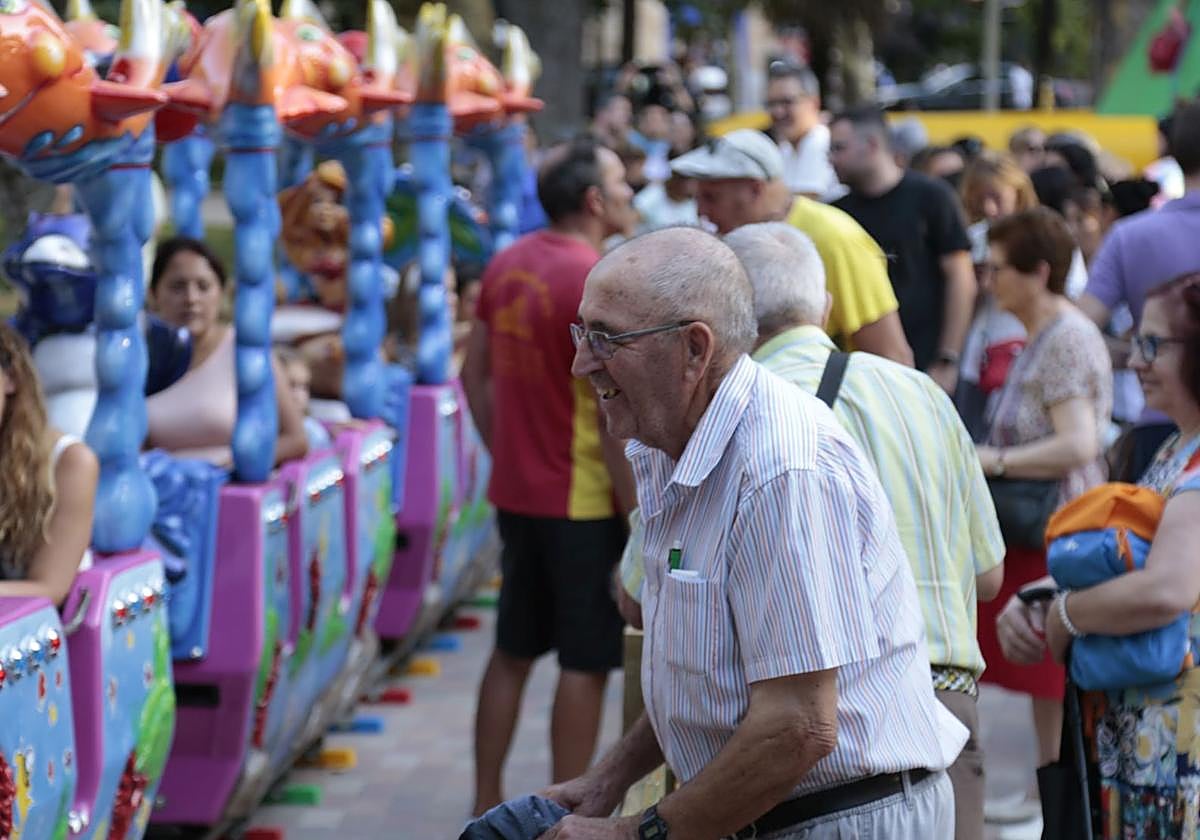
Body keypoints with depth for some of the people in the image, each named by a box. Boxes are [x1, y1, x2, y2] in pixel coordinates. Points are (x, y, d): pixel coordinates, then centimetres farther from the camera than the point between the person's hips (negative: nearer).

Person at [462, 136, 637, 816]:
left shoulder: (508, 264, 4)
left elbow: (475, 375, 12)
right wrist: (639, 518, -14)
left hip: (516, 495, 7)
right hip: (583, 504, -7)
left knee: (514, 652, 17)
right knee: (586, 664, 3)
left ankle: (488, 804, 24)